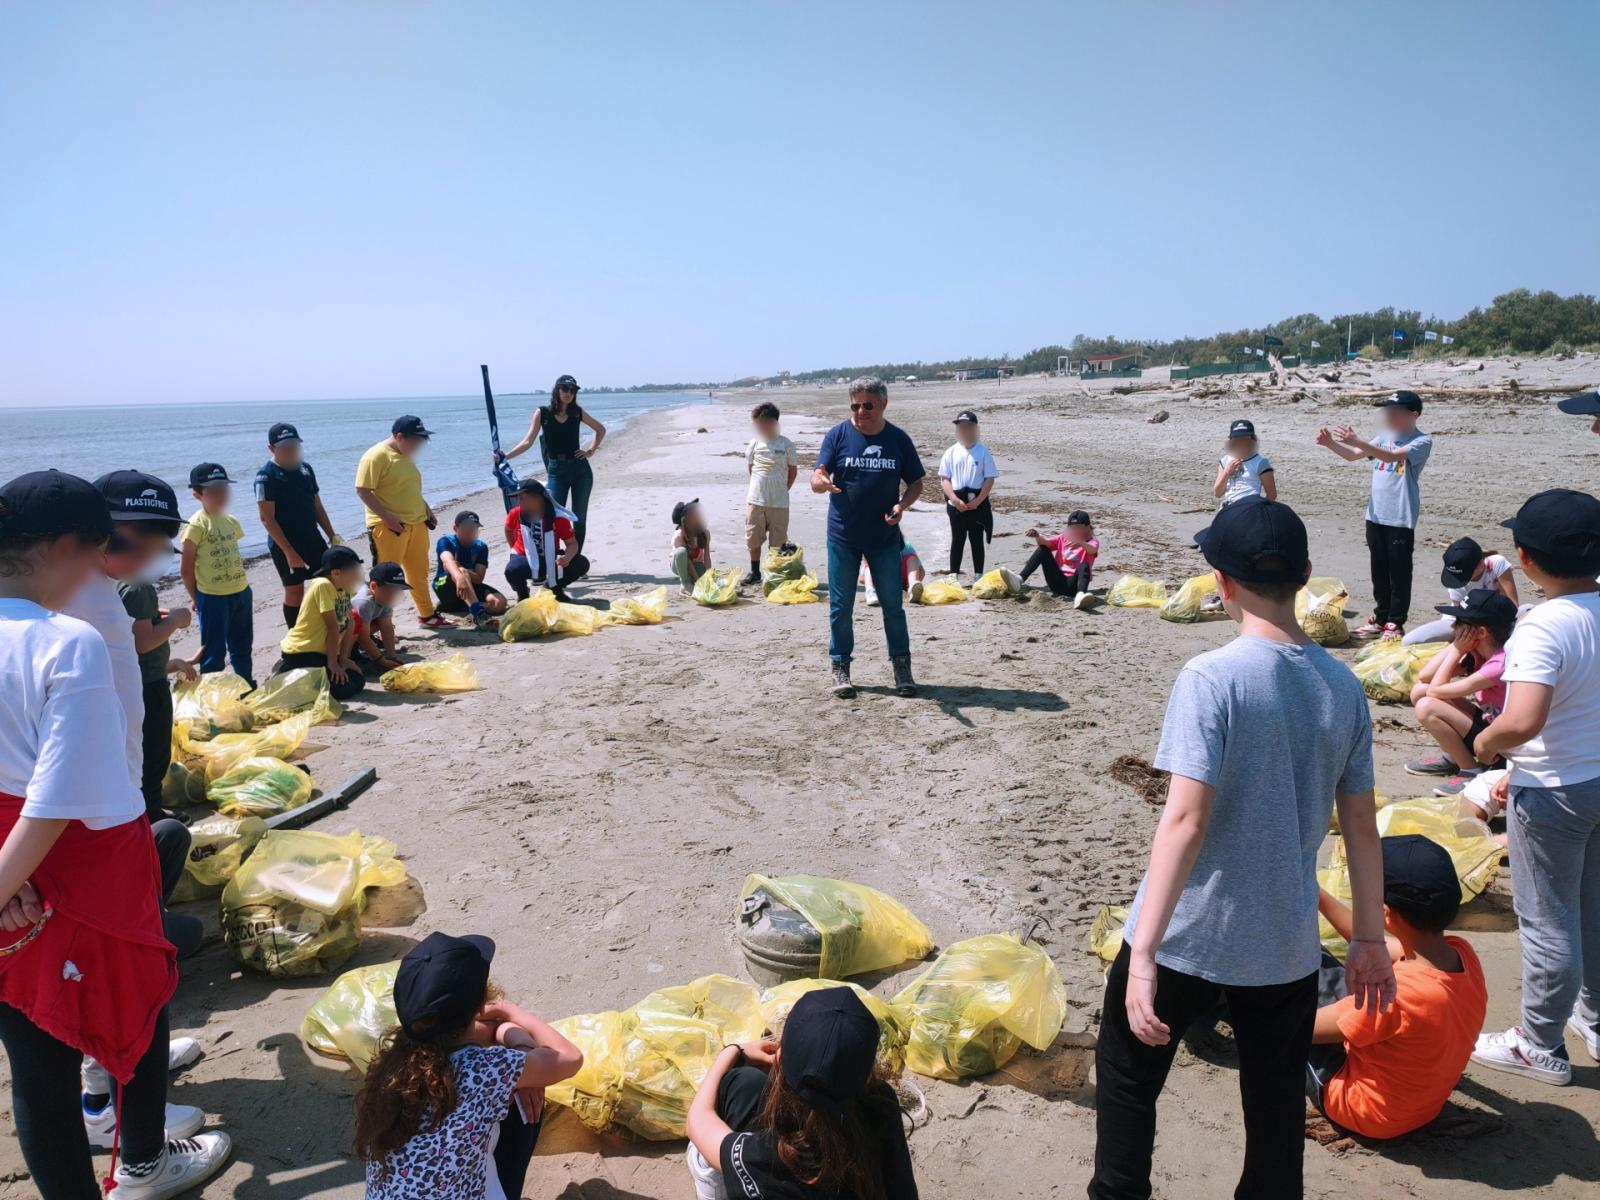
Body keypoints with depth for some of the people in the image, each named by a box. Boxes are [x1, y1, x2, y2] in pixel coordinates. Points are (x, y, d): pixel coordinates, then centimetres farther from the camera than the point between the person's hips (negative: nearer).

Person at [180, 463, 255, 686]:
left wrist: (241, 585, 11)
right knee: (214, 651, 0)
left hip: (241, 592, 7)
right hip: (213, 598, -7)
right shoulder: (197, 525, -12)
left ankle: (247, 687, 32)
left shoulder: (231, 521, 8)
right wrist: (196, 598, -5)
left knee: (243, 646, 19)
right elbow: (186, 569, -10)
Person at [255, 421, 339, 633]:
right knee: (294, 591, 2)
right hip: (285, 544, -6)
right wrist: (289, 552, -20)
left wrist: (332, 537, 10)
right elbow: (267, 519, -16)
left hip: (313, 539, 6)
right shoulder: (266, 475, -12)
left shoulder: (305, 469, 7)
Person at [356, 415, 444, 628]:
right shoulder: (376, 456, -13)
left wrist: (426, 509, 17)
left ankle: (428, 615, 29)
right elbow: (362, 491, -18)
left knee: (419, 573, 17)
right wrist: (388, 517, -23)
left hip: (416, 523, 8)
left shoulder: (406, 455, 13)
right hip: (389, 527, -8)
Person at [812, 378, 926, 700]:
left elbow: (916, 483, 9)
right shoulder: (837, 435, -2)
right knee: (841, 607, 5)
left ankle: (901, 667, 16)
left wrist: (902, 505, -11)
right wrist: (823, 482, -33)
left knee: (893, 604, 5)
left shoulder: (898, 439, 2)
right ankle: (840, 668, 17)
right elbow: (816, 479, -9)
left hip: (884, 537, 1)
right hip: (843, 536, -1)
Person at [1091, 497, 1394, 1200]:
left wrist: (1142, 954, -24)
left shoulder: (1212, 679, -19)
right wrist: (1369, 938, 16)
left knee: (1128, 1076, 18)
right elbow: (1360, 825, 4)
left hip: (1187, 937, -4)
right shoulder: (1343, 688, -2)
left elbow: (1186, 819, -25)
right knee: (1276, 1106, 20)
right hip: (1286, 945, 5)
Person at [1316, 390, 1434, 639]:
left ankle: (1396, 624, 9)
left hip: (1401, 518, -7)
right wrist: (1330, 443, -5)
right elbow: (1352, 456, 12)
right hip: (1376, 515, 7)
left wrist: (1357, 441, -33)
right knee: (1379, 571, 13)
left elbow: (1392, 456, -26)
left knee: (1399, 572, 1)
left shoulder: (1422, 442, -9)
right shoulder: (1385, 437, 13)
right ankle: (1380, 620, 23)